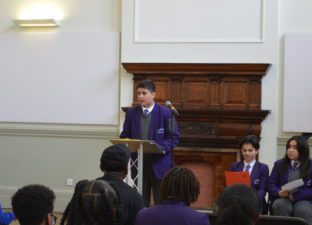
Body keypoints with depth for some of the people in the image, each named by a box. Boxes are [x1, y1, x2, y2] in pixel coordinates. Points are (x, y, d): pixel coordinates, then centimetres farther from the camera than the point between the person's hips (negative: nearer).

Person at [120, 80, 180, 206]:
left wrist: (161, 147, -19)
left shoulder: (166, 113, -2)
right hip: (138, 163, 3)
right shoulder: (131, 113, 8)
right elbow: (124, 136, 11)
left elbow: (174, 137, -3)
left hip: (159, 164, -3)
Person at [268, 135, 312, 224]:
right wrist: (279, 193, -15)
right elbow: (271, 185, 7)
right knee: (280, 205, -33)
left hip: (304, 200, -2)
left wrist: (295, 196, -15)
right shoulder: (279, 164, 13)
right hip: (282, 198, 2)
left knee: (303, 210, -35)